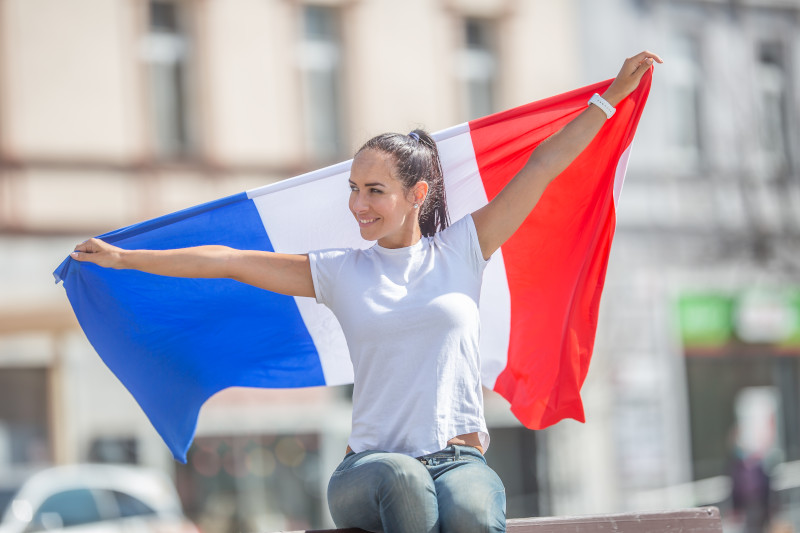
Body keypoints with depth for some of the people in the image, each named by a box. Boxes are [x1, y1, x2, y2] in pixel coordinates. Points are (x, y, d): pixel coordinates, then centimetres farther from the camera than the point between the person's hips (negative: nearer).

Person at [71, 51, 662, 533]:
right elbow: (228, 261, 13)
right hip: (370, 465, 0)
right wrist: (121, 258, 15)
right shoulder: (340, 273, 11)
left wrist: (615, 93, 14)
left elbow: (544, 166, 11)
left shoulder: (460, 251, 9)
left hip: (461, 457, 0)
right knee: (404, 480, -38)